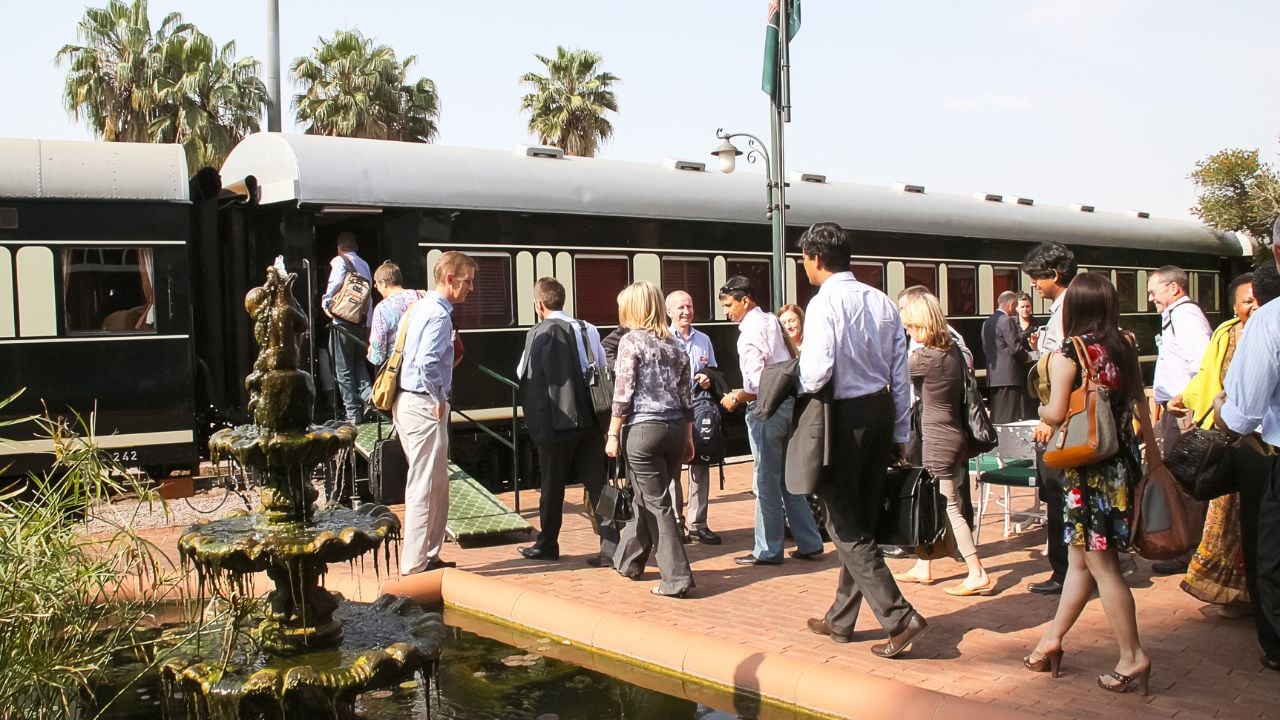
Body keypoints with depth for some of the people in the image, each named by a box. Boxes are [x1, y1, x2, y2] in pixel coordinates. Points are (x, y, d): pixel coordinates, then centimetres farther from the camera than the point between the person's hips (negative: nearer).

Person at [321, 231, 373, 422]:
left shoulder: (340, 261, -3)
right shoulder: (364, 265, 15)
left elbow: (335, 285, -17)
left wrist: (326, 304, -3)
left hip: (344, 319, -6)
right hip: (362, 320, 6)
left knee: (344, 369, 2)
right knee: (359, 362, 21)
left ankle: (353, 412, 2)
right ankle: (368, 394, -2)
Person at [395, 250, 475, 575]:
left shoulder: (421, 306, 14)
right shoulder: (439, 314, -16)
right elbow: (427, 363, -29)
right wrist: (440, 399, -16)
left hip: (407, 400, 10)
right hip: (424, 405, -10)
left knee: (436, 485, 17)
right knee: (425, 486, -4)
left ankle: (427, 556, 25)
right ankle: (416, 565, 3)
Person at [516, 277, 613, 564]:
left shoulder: (540, 333, -10)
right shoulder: (588, 329, 7)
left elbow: (524, 375, -10)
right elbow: (604, 371, 10)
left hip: (558, 420, -4)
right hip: (590, 419, 5)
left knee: (552, 486, 10)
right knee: (597, 484, 6)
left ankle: (547, 545, 24)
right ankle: (611, 546, 4)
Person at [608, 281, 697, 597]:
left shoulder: (631, 340, -6)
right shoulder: (675, 344, 12)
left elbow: (623, 393, -11)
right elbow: (686, 396, 11)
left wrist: (613, 434, -6)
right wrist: (687, 437, 17)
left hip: (643, 429, -6)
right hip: (675, 429, 6)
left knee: (657, 504, -2)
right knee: (647, 499, 19)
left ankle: (677, 578, -3)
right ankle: (628, 560, 34)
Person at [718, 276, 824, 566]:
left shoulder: (751, 331, -16)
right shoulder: (772, 322, 11)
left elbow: (758, 382, -22)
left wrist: (736, 398, -7)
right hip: (789, 401, 9)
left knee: (766, 481, 1)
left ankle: (768, 550, 10)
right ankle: (809, 542, 21)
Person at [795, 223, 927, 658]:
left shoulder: (824, 303, -15)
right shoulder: (882, 302, 7)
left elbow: (816, 371, -25)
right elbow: (901, 373, 8)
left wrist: (795, 389, -2)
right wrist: (900, 433, 15)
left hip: (844, 415, -7)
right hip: (881, 410, 8)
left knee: (845, 527, 3)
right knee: (861, 521, 15)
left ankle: (899, 617, -6)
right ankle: (841, 619, 28)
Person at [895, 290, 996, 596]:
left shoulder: (925, 358, -21)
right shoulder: (954, 350, 4)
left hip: (938, 440, -9)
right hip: (955, 436, 9)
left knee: (949, 508, -3)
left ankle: (978, 575, -1)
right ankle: (923, 568, 27)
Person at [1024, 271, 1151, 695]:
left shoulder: (1068, 353, -13)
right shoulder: (1125, 347, 4)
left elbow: (1056, 413, -18)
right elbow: (1138, 403, 11)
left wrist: (1042, 413, 7)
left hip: (1086, 468, -7)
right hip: (1120, 462, 7)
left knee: (1101, 565, 2)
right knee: (1080, 559, 15)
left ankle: (1132, 658, 7)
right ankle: (1052, 640, 27)